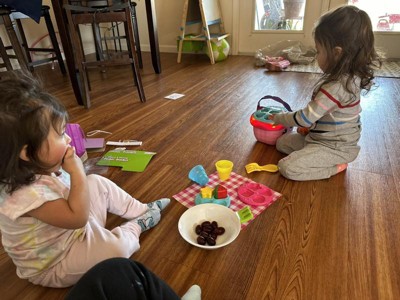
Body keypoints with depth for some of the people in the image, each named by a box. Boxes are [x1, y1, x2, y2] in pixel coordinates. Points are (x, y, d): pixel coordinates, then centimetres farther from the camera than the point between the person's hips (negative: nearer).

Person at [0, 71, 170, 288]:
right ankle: (136, 226, 5)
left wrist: (69, 170, -13)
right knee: (116, 249, -29)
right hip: (53, 265, -8)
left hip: (72, 227, 9)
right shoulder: (26, 194, -39)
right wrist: (77, 171, -33)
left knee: (97, 183, 6)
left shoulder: (38, 169, -11)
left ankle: (143, 210, 16)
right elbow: (78, 217, -34)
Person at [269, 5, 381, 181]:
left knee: (287, 168, -20)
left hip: (334, 147, -10)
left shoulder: (337, 86, -30)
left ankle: (336, 167, -4)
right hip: (322, 136, 10)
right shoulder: (347, 76, 1)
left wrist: (276, 118, -9)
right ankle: (327, 161, 7)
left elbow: (304, 118, -24)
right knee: (282, 142, 13)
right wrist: (310, 126, 8)